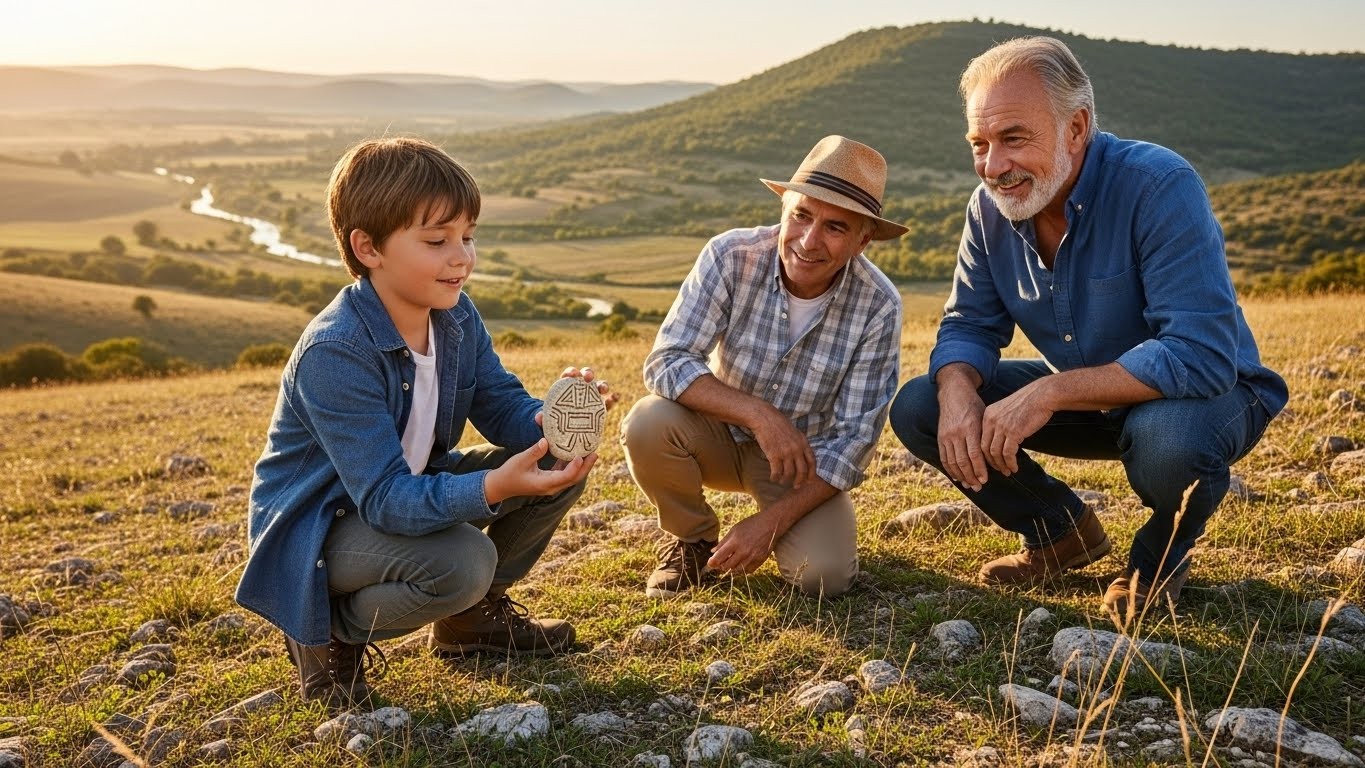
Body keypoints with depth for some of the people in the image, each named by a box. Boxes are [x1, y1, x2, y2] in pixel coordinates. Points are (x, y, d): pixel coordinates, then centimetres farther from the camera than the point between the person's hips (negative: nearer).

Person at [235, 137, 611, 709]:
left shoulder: (456, 316, -6)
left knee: (560, 460, -5)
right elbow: (385, 500, -35)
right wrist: (494, 487, -50)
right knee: (462, 561, -35)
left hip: (411, 490, 8)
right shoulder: (334, 353, -31)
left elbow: (503, 408, -5)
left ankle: (473, 613, 14)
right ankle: (330, 632, -4)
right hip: (317, 528, -8)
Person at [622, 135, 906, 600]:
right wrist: (759, 414, -38)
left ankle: (775, 534, 14)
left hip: (806, 457, 0)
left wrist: (772, 521, -24)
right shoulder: (730, 257, -21)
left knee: (823, 576, -24)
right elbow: (664, 364, -24)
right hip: (720, 434, 1)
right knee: (647, 424, -30)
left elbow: (853, 437, -17)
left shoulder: (878, 306, -20)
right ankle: (691, 541, 0)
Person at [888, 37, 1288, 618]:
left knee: (1166, 437, -41)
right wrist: (957, 392, -26)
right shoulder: (992, 207, -9)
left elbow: (1200, 356, -34)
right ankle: (1062, 531, 11)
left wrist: (1051, 392, -37)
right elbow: (968, 327, -2)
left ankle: (1163, 555, -3)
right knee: (917, 409, -9)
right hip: (1087, 397, 6)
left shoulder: (1159, 186, -28)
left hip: (1212, 394, -5)